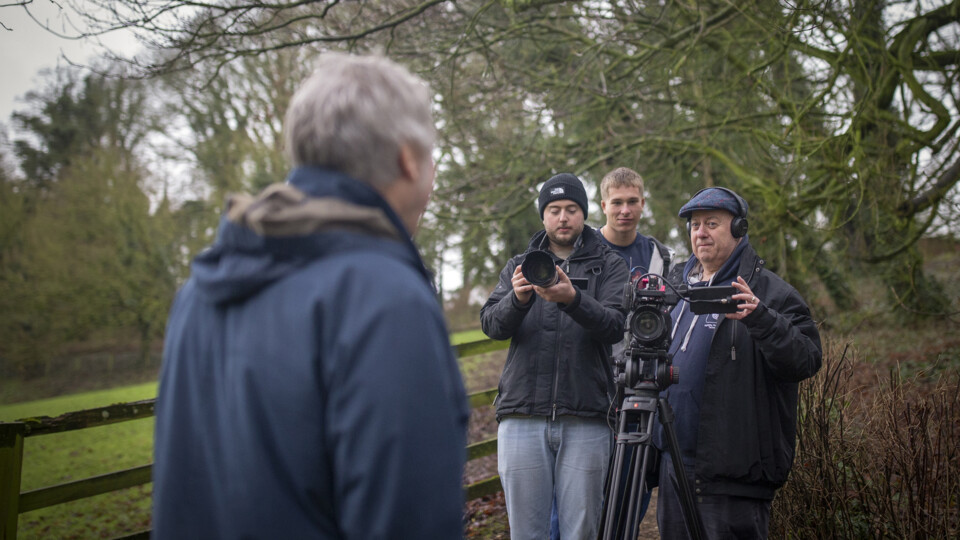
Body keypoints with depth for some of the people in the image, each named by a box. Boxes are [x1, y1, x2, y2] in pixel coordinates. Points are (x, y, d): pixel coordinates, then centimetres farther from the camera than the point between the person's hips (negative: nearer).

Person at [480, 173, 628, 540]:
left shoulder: (609, 266, 10)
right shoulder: (518, 266, 16)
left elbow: (615, 326, -7)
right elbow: (492, 324, 1)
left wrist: (573, 299, -25)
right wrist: (518, 299, -20)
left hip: (585, 420, -1)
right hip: (522, 416, 2)